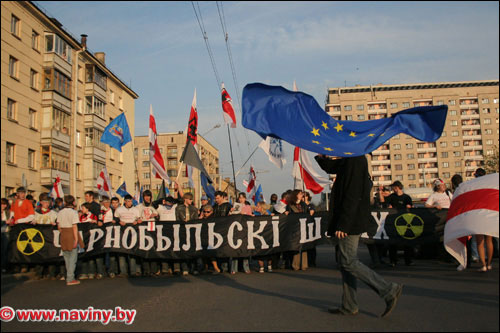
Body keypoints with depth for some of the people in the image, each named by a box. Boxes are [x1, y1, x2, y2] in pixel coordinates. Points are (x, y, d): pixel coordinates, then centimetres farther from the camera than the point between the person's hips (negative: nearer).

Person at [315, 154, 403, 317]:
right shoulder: (349, 160, 12)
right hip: (353, 222, 10)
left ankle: (389, 290, -1)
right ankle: (349, 306, 20)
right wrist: (320, 155, 10)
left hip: (351, 220, -10)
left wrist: (342, 224, -22)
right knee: (344, 260, 13)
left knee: (348, 261, -5)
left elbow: (352, 195, -22)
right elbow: (330, 167, 29)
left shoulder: (355, 160, -17)